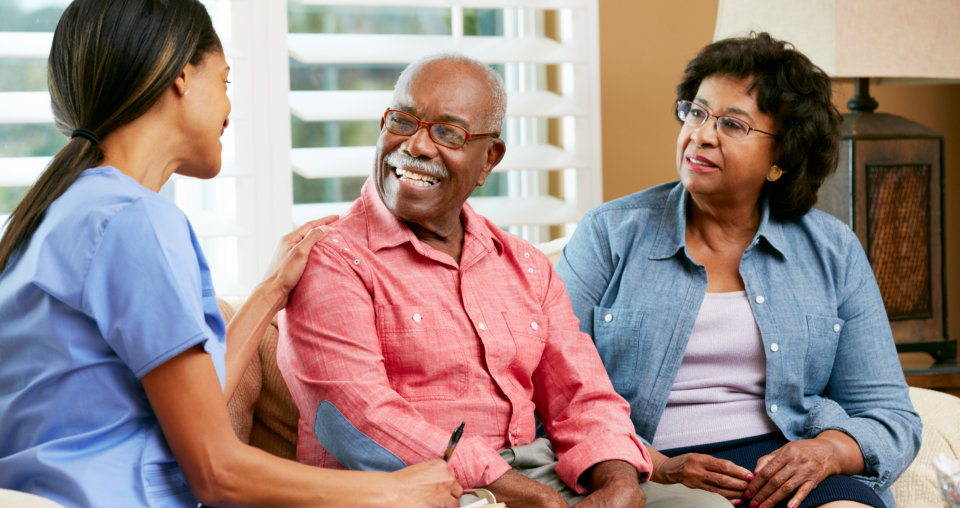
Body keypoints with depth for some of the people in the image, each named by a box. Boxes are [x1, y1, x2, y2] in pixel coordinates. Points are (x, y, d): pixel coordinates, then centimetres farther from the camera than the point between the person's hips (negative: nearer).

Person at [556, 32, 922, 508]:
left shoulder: (832, 251, 12)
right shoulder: (610, 235, 6)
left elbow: (890, 418, 11)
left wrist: (827, 451, -11)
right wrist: (656, 468, -16)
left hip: (780, 464, 2)